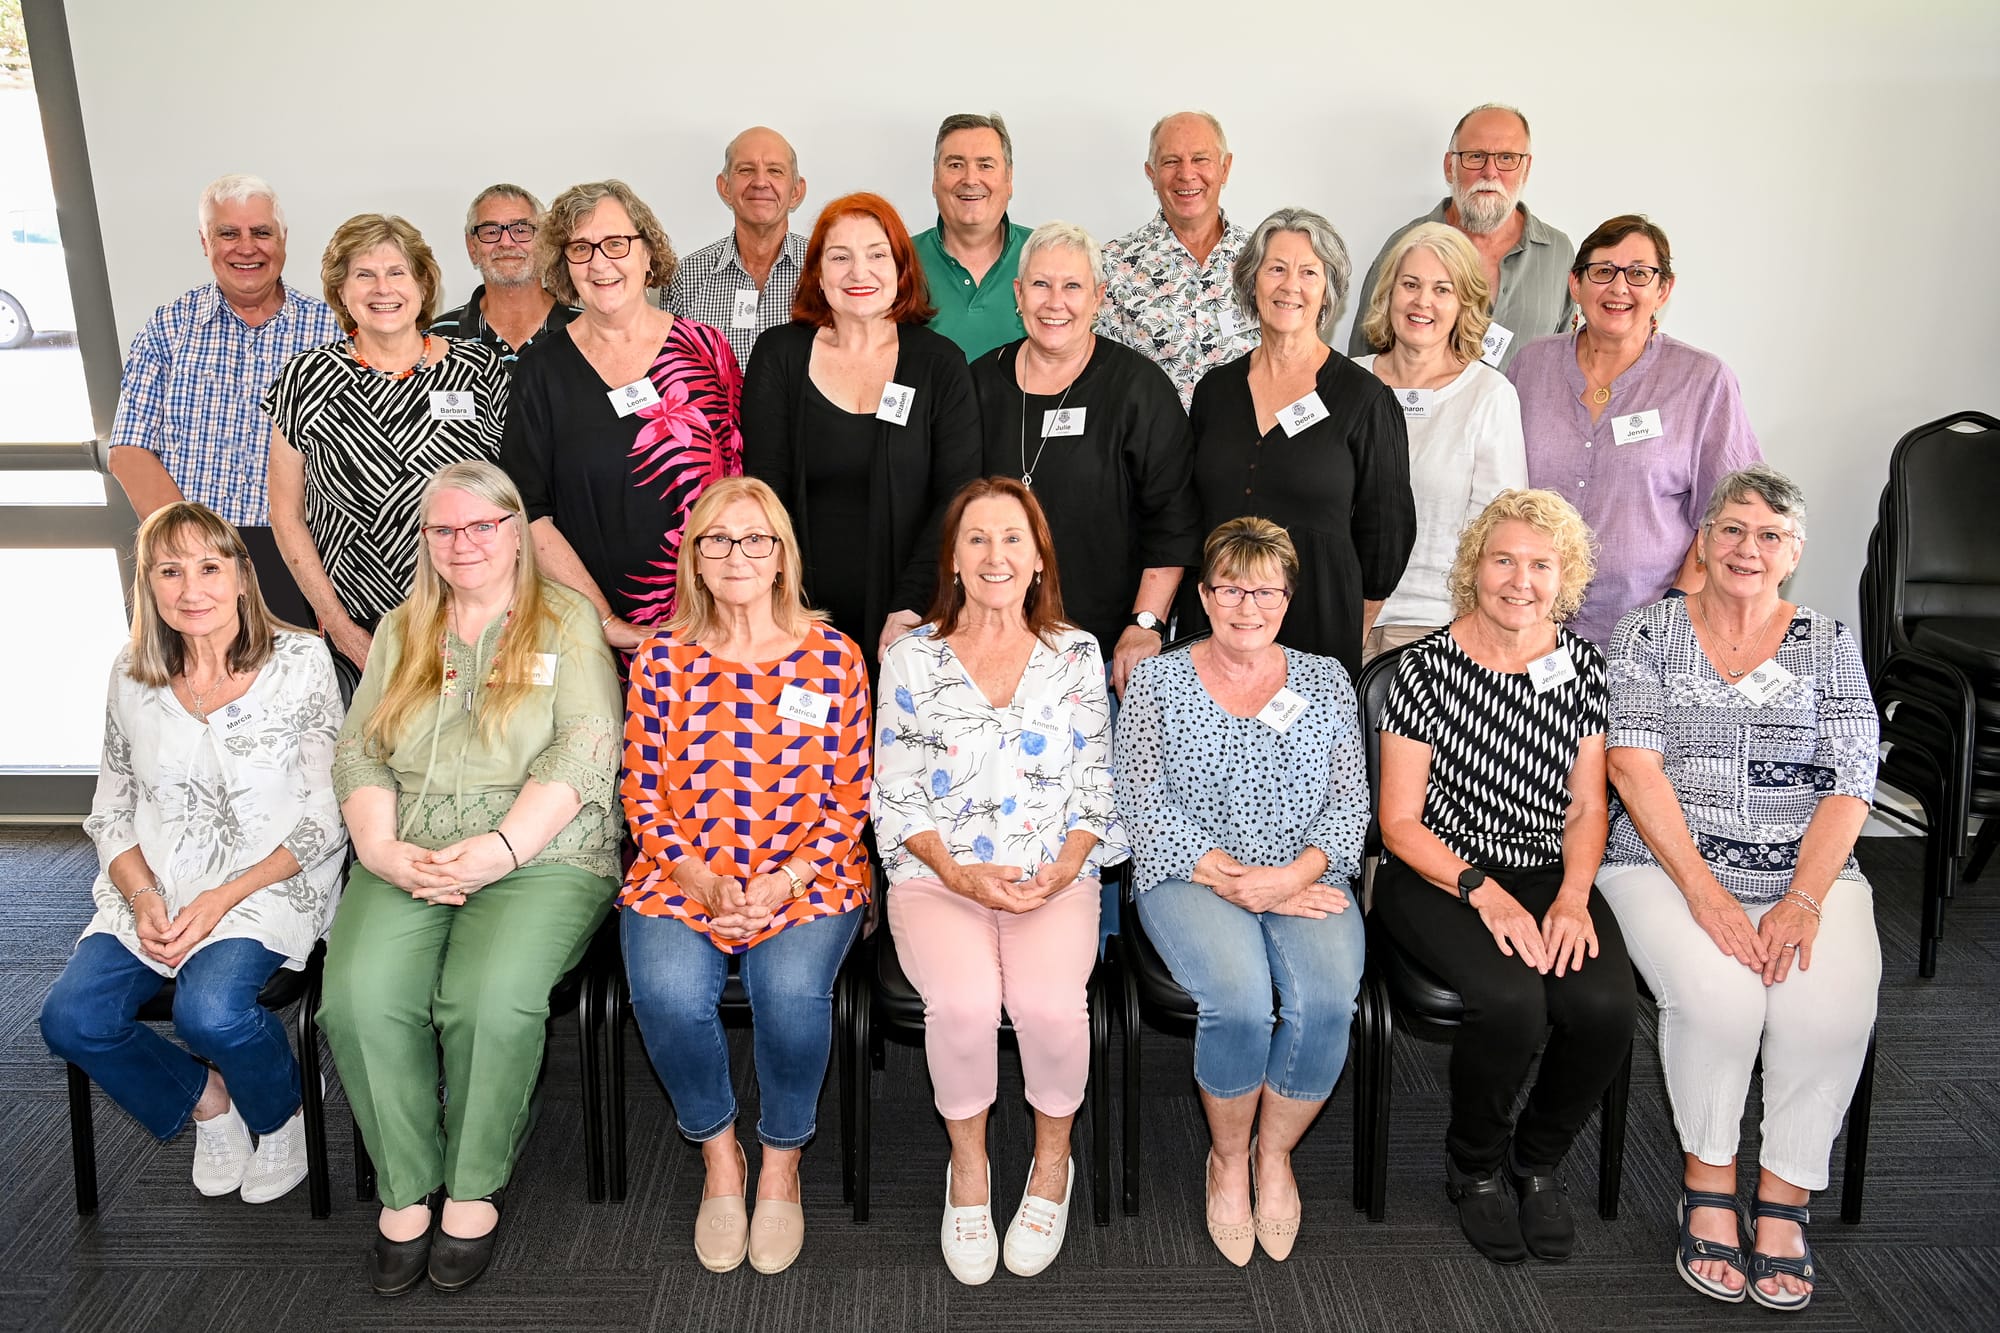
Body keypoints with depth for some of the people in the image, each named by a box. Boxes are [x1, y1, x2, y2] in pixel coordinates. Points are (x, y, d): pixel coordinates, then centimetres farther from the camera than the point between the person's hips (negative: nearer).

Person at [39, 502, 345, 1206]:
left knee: (209, 1011, -29)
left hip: (270, 884, -4)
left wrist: (223, 898, -16)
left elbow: (326, 818, -7)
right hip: (151, 890, 5)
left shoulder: (300, 662, -7)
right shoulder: (132, 675, 5)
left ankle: (281, 1114, 5)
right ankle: (203, 1096, 13)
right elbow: (111, 811, 11)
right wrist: (142, 896, -9)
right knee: (70, 1020, -16)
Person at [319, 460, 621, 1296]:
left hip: (539, 858, -3)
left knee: (489, 999, -30)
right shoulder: (400, 633, 20)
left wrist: (501, 848, -16)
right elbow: (358, 753, 13)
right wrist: (383, 850, -5)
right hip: (406, 863, 4)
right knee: (359, 998, -24)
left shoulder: (567, 622, 7)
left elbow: (584, 750, -5)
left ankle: (475, 1189, -8)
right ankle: (405, 1191, -6)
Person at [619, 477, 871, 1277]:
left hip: (807, 878, -1)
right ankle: (719, 1159, 1)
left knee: (790, 991, -31)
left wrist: (783, 883, -11)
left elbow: (849, 798, 3)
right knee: (669, 993, -29)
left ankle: (781, 1164, -1)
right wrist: (702, 879, -10)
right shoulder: (662, 658, 6)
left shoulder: (834, 657, 3)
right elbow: (643, 792, 6)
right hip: (683, 874, 1)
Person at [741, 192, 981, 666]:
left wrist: (910, 609, -14)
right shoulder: (779, 355, 4)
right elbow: (764, 490, -1)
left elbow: (957, 498, -4)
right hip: (805, 622, 0)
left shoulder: (941, 364, 2)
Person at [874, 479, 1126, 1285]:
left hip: (1055, 877, 1)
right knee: (965, 1001, -29)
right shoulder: (911, 659, 7)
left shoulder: (1078, 656, 9)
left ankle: (1053, 1157, 4)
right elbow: (895, 793, 4)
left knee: (1050, 1002, -27)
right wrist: (959, 874, -10)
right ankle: (968, 1164, 1)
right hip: (936, 877, 0)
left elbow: (1098, 785, 9)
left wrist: (1065, 868, -8)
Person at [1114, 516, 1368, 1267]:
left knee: (1327, 1001, -27)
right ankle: (1227, 1159, 0)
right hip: (1192, 876, -2)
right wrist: (1234, 881, -14)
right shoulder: (1158, 681, 6)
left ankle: (1275, 1153, 2)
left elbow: (1351, 803, 7)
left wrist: (1296, 875, -13)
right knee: (1240, 1001, -30)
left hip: (1306, 879, 2)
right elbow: (1144, 806, -3)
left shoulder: (1325, 681, 13)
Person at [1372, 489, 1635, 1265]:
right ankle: (1474, 1166, 3)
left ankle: (1539, 1159, 8)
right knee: (1512, 1002, -30)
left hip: (1550, 875, 4)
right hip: (1438, 875, -3)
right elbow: (1399, 822, -7)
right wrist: (1483, 892, -19)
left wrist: (1573, 896, -10)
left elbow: (1587, 805, 8)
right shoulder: (1429, 665, -7)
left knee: (1606, 1005, -24)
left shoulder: (1583, 665, 5)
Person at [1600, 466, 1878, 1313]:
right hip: (1667, 866, -1)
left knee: (1833, 1009, -26)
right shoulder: (1650, 632, 6)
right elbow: (1632, 765, -6)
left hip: (1807, 872, 2)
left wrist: (1804, 901, -13)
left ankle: (1783, 1200, -5)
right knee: (1718, 996, -29)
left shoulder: (1828, 644, 11)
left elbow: (1849, 788, 2)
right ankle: (1708, 1186, -5)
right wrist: (1703, 888, -16)